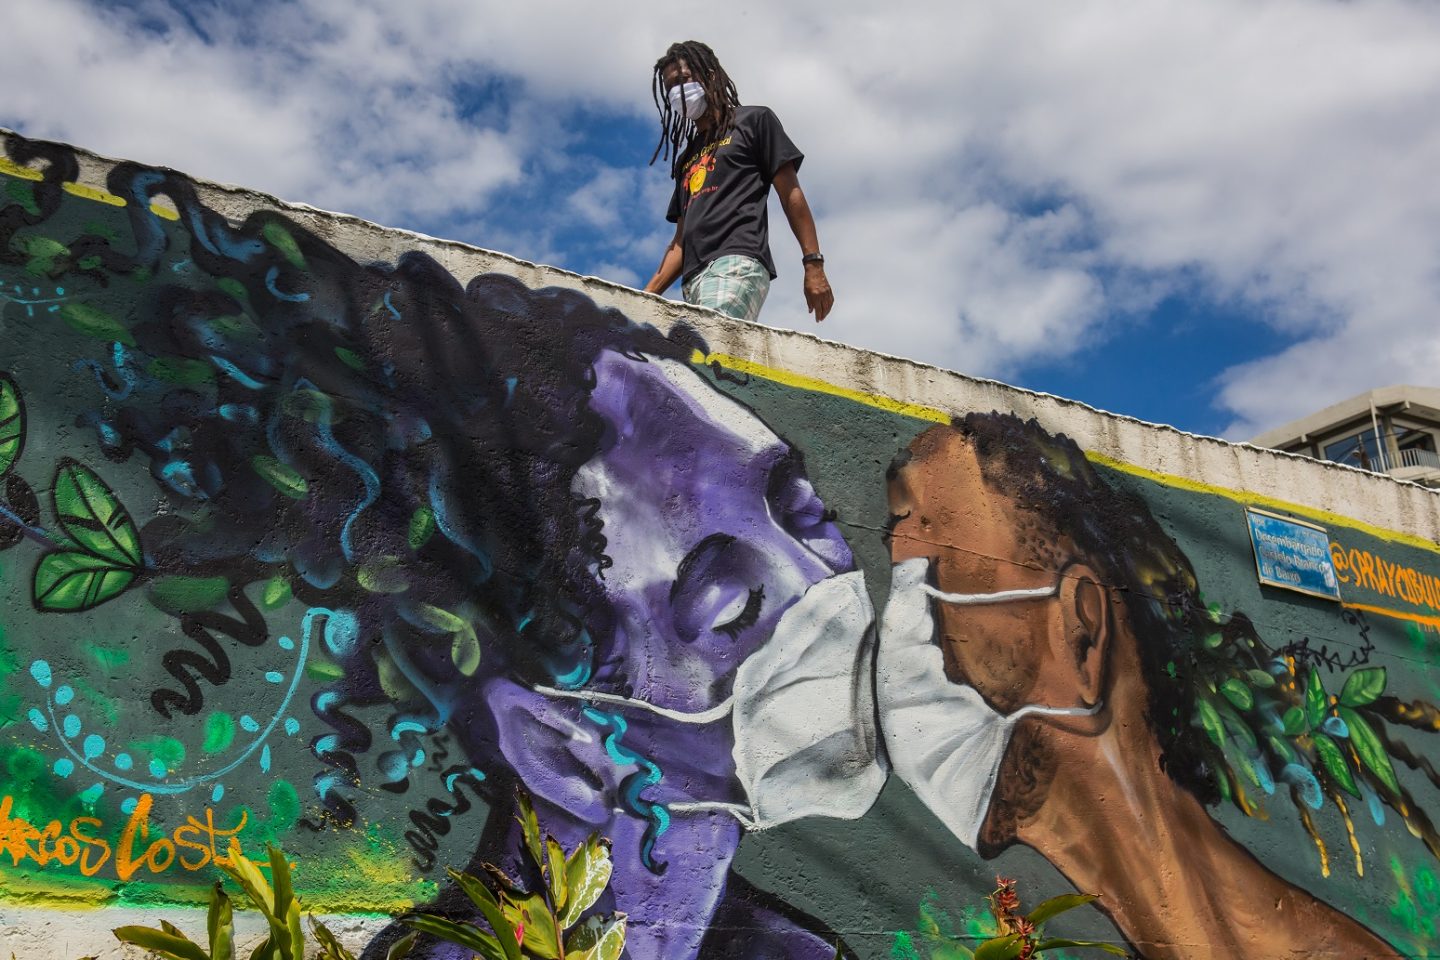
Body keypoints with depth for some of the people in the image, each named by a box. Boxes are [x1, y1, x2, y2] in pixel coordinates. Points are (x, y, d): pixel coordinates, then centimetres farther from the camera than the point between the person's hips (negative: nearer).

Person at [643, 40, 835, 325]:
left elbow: (790, 194, 7)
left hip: (737, 263, -6)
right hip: (694, 279, 6)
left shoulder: (754, 121, 16)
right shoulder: (687, 158, 32)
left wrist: (813, 264, -4)